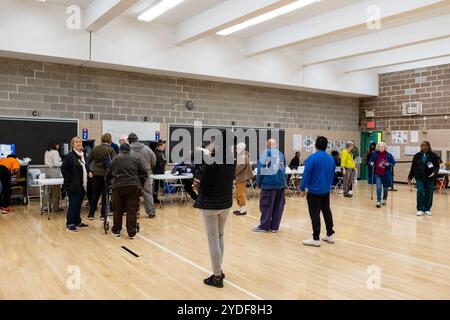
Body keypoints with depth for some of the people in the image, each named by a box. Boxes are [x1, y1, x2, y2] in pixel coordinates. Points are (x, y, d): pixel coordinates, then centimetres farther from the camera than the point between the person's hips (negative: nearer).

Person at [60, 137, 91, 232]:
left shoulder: (83, 156, 13)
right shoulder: (69, 156, -11)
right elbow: (63, 169, -12)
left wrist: (89, 172, 4)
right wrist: (71, 179, -16)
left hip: (82, 185, 7)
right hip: (73, 185, -7)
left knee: (79, 203, 14)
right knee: (73, 204, -4)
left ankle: (77, 221, 25)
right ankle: (69, 224, 5)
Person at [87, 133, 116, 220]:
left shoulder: (95, 149, 6)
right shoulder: (110, 150, -7)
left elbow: (88, 161, 8)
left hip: (97, 174, 4)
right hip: (106, 174, -4)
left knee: (95, 194, 14)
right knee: (105, 194, 6)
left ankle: (91, 214, 16)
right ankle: (103, 214, 9)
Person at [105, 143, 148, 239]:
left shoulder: (116, 159, 13)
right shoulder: (136, 157, 12)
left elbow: (108, 173, 16)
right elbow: (144, 173, 8)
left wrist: (107, 183, 31)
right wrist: (141, 184, 18)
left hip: (118, 186, 0)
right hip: (134, 186, 0)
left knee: (118, 210, 13)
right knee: (132, 210, 3)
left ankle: (116, 231, 23)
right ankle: (132, 233, 4)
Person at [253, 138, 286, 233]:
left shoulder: (265, 153, -4)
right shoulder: (281, 154, 10)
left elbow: (260, 169, -6)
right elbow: (283, 169, 16)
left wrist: (259, 183, 1)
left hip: (269, 183, -5)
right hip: (281, 183, 5)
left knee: (266, 206, 2)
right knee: (278, 206, 9)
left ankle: (264, 226, 7)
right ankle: (274, 227, 13)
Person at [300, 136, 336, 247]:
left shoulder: (312, 158, -16)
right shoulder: (331, 158, 5)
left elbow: (306, 174, -16)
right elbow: (332, 174, 13)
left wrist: (302, 189, -9)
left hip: (314, 191, -7)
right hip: (326, 190, 7)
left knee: (315, 214, -2)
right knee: (327, 212, 17)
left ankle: (316, 239, 1)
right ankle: (330, 235, 26)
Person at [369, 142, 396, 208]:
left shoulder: (388, 155, -5)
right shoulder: (375, 154, -2)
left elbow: (393, 163, 2)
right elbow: (371, 161, 10)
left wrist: (388, 164, -18)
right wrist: (371, 163, -12)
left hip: (386, 174, 0)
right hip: (378, 174, 0)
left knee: (385, 188, 14)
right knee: (379, 188, -9)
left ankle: (384, 200, 36)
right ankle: (378, 201, -4)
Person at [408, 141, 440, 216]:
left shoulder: (433, 156, -3)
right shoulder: (417, 156, 5)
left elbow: (437, 166, -3)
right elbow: (413, 167, 9)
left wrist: (434, 172, -24)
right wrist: (410, 177, 13)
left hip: (429, 178, -1)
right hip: (419, 177, 1)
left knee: (429, 193, 4)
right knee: (420, 192, -9)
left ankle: (427, 209, 19)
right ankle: (420, 209, 1)